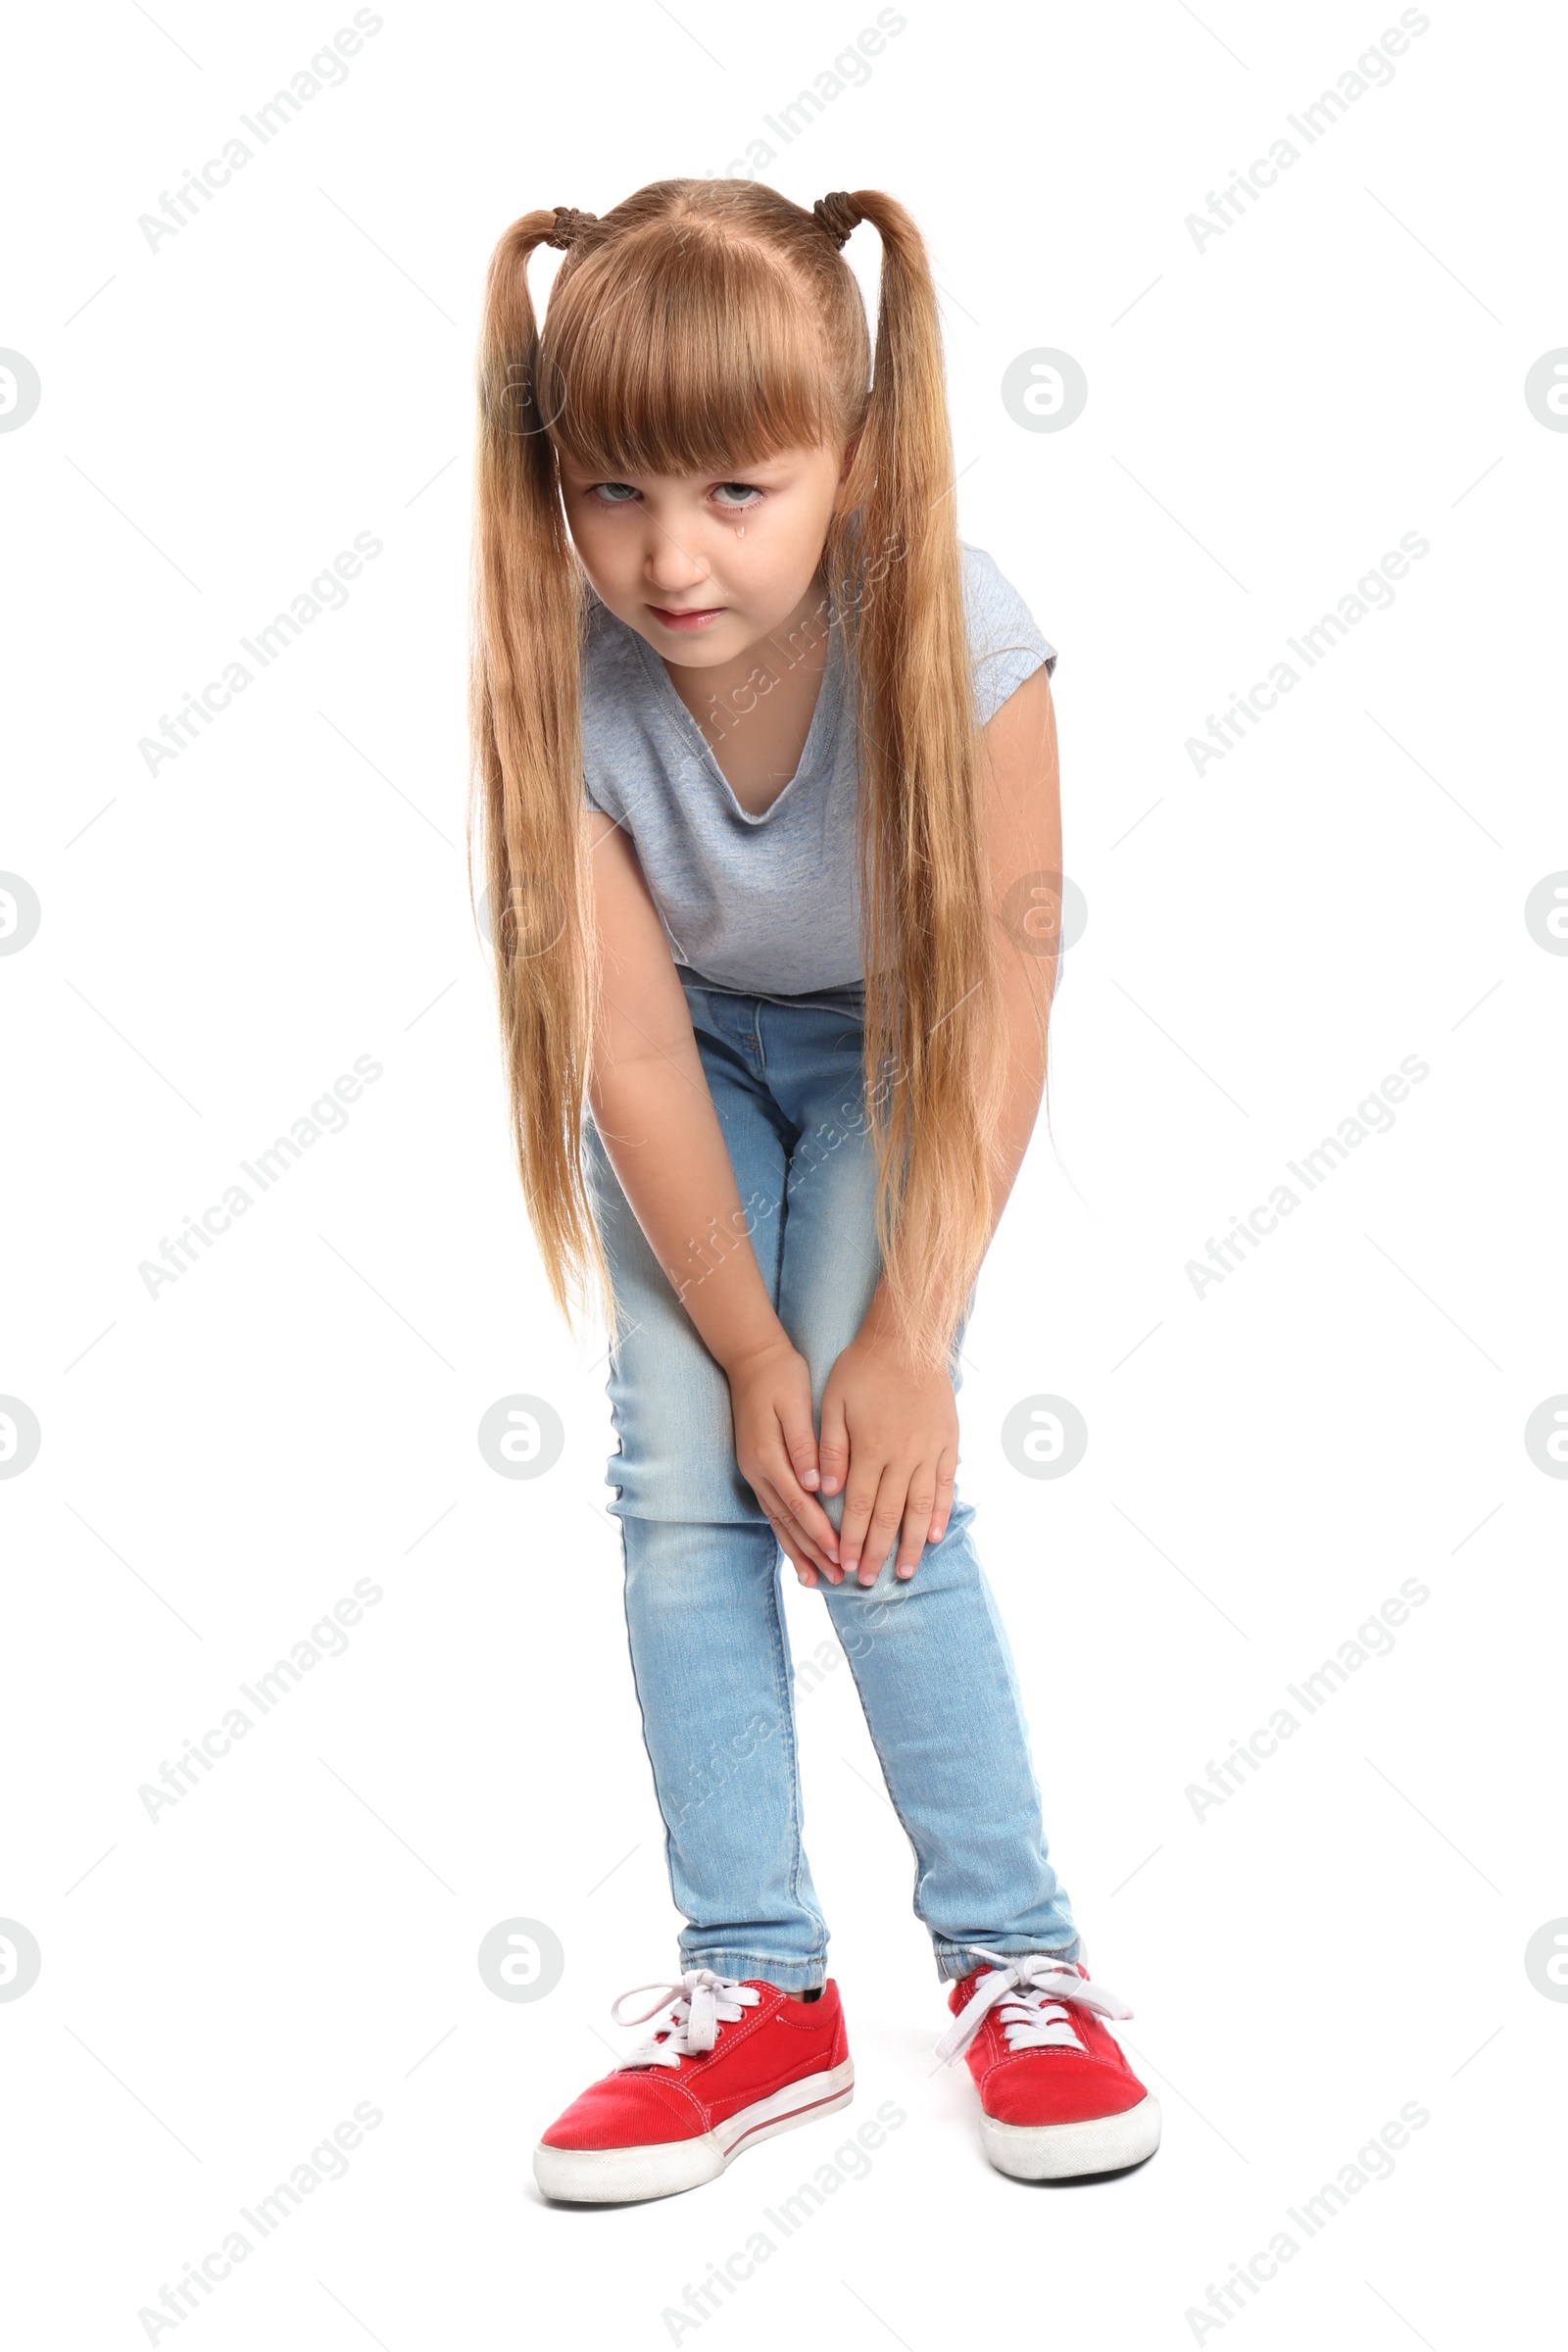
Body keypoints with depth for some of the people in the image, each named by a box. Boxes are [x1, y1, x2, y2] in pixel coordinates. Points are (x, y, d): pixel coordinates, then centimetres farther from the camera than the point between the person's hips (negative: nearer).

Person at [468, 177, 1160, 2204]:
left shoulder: (955, 642, -34)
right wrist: (747, 1355, -20)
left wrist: (902, 1341, -25)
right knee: (684, 1477, -8)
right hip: (694, 1044, 2)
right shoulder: (553, 675, -30)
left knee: (875, 1474, -13)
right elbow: (633, 1051, -23)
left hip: (891, 1046, -2)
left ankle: (1014, 1960, 3)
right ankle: (757, 1988, 4)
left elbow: (996, 1018, -25)